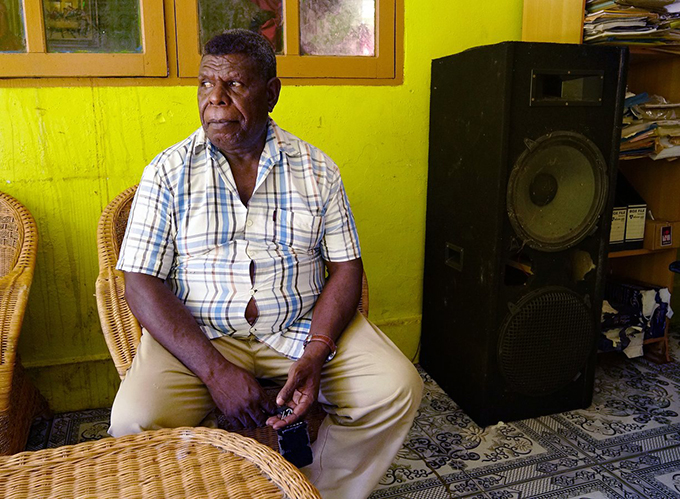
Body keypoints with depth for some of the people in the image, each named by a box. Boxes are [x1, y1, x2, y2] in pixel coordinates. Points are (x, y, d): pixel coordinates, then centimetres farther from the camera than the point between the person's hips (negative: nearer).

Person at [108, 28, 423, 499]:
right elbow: (142, 283, -7)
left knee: (398, 390, -17)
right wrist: (215, 371, -19)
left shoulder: (317, 169, 3)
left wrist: (315, 354, -16)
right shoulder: (168, 172, -1)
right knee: (135, 422, -26)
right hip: (197, 334, 0)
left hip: (303, 325, 2)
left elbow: (346, 267, 2)